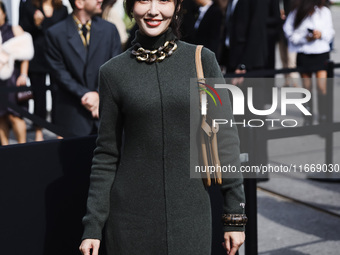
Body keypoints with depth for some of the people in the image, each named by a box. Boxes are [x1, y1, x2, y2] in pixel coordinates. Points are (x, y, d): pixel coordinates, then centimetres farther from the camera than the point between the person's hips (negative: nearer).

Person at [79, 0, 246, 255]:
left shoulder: (202, 60, -1)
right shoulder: (114, 72, 0)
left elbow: (225, 140, 0)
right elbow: (107, 155, 3)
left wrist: (235, 215, -2)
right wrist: (92, 226, 0)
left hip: (190, 214, 0)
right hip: (130, 219, 0)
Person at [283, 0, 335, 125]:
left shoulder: (324, 12, 1)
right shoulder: (296, 14, -4)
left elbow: (330, 31, 5)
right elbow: (291, 35, -6)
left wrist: (321, 34, -14)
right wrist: (305, 38, -18)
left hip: (322, 53, 0)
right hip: (304, 54, 0)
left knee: (322, 86, -10)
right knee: (307, 88, 7)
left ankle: (323, 118, 0)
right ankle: (307, 119, 18)